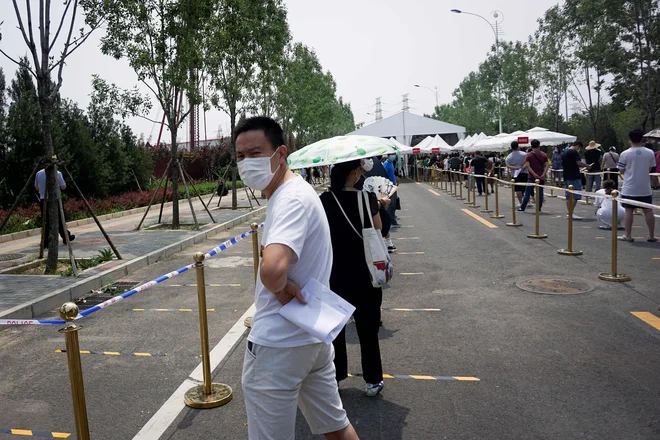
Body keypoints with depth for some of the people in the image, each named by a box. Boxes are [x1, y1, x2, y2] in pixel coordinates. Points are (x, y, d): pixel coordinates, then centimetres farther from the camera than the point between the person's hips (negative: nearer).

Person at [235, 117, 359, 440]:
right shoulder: (296, 190, 9)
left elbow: (272, 269, -41)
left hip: (278, 345, -9)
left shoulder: (290, 198, -22)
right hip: (314, 335, 10)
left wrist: (280, 287, -20)